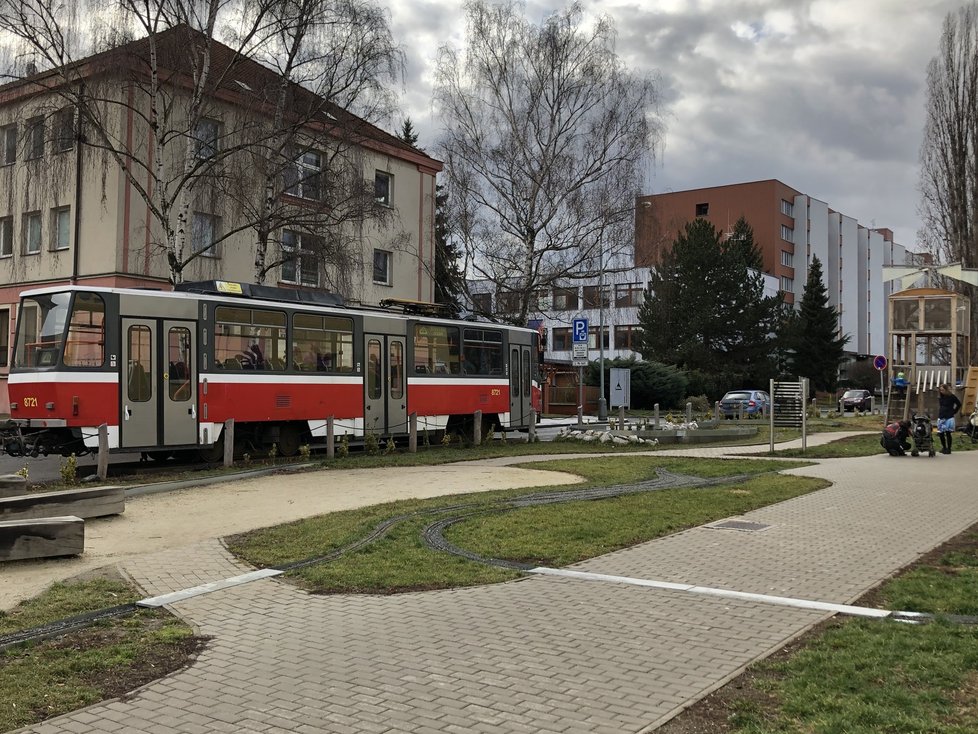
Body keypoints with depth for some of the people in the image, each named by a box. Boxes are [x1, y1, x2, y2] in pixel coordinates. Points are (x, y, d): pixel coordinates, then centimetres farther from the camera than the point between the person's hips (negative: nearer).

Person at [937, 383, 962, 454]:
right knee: (941, 433, 4)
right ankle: (944, 448, 17)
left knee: (948, 433, -6)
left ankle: (948, 449, -1)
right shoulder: (940, 397, 11)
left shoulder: (952, 396, -3)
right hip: (941, 417, 5)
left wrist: (954, 412, 5)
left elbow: (959, 404, 5)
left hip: (949, 418, -5)